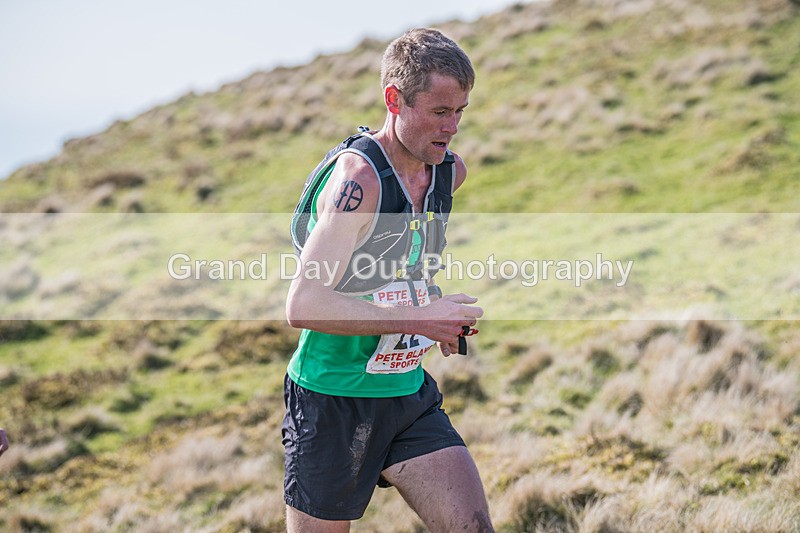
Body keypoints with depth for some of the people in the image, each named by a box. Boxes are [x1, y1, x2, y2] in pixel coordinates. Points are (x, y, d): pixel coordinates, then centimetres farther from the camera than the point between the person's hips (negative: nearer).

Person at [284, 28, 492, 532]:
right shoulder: (358, 178, -22)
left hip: (409, 395, 7)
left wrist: (442, 320, 10)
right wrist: (419, 318, -24)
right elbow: (304, 305, -28)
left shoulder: (450, 172, 4)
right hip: (333, 400, -7)